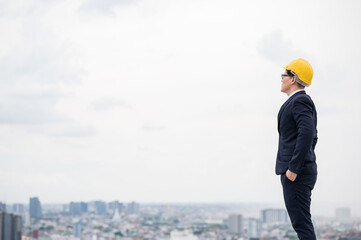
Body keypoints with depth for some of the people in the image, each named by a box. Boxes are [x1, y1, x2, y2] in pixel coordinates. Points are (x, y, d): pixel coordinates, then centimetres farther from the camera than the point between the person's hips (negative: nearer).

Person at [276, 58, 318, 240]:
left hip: (296, 174, -11)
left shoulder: (300, 101, -12)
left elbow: (307, 134, -25)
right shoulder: (303, 102, 20)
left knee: (301, 223, -10)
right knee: (301, 223, 12)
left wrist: (293, 168, -24)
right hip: (296, 172, 11)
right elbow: (312, 137, 27)